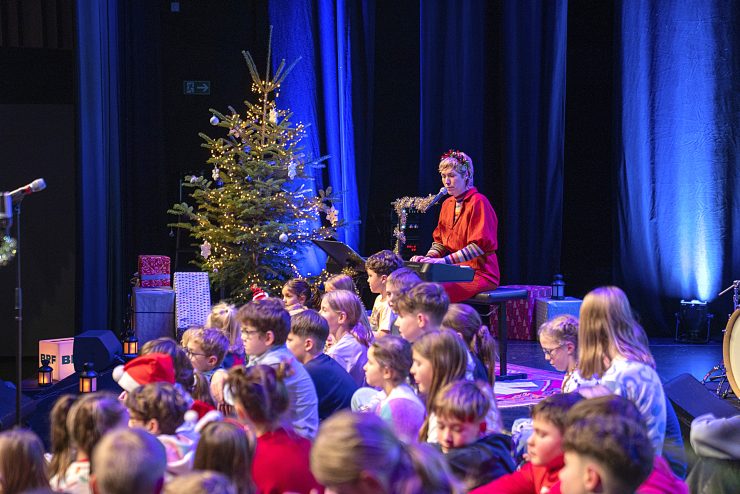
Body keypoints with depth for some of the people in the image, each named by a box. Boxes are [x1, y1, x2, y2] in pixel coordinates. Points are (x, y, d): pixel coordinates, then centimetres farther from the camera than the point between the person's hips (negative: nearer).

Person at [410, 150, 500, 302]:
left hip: (481, 273, -7)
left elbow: (480, 245, -17)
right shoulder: (447, 204, 16)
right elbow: (440, 241, 18)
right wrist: (428, 257, -4)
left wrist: (445, 260, -24)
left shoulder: (478, 202, -9)